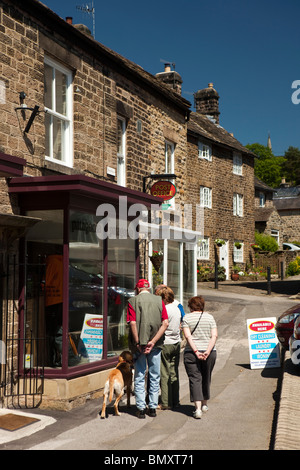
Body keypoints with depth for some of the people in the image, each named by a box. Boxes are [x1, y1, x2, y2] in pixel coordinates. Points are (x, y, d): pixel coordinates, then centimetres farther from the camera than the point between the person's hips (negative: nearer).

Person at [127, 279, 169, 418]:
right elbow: (165, 323, -5)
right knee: (154, 376, 12)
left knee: (139, 377, 7)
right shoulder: (159, 300, 4)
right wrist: (153, 341, -8)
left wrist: (138, 343, -9)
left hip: (139, 344, -2)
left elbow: (133, 323, -13)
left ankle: (141, 409, 7)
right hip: (156, 345, 2)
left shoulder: (133, 301, -3)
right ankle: (153, 408, 16)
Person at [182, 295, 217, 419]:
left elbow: (188, 336, -12)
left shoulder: (186, 318, 0)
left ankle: (198, 408, -14)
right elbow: (214, 336, -4)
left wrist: (196, 351, -15)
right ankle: (204, 404, 33)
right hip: (210, 353, 3)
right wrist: (208, 351, -11)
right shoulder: (210, 317, 7)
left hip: (191, 353, -3)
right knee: (206, 378, 18)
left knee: (195, 379, -2)